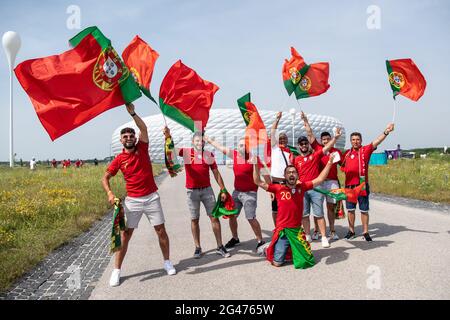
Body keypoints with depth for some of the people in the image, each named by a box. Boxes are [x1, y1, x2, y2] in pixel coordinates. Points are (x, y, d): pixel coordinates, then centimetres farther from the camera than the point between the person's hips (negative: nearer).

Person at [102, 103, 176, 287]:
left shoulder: (142, 149, 1)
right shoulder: (119, 159, 0)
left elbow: (144, 128, -13)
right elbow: (105, 177, 4)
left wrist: (132, 113, -23)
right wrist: (109, 193, -14)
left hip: (152, 197, 0)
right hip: (132, 201, 0)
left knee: (161, 230, 5)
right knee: (125, 234, 2)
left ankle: (167, 262, 22)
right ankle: (116, 270, 10)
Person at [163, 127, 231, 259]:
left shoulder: (209, 155, 3)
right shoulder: (186, 152, -2)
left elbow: (216, 173, 7)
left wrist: (223, 190, 5)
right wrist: (168, 137, -37)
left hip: (207, 189, 2)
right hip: (192, 191, -1)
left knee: (214, 217, 3)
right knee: (194, 219, 7)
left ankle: (220, 247, 13)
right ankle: (198, 248, 18)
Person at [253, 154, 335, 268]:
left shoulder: (302, 187, 2)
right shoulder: (279, 188, -5)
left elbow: (320, 179, 4)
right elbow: (258, 182, -6)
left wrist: (329, 163, -1)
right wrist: (255, 165, -15)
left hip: (297, 230, 3)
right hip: (282, 230, -3)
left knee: (307, 261, 5)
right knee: (277, 263, -3)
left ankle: (292, 249, 33)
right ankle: (269, 251, 30)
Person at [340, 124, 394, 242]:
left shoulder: (366, 150, 0)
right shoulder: (347, 153, 10)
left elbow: (376, 142, -16)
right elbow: (343, 167, 21)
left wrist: (386, 132, -31)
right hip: (349, 185, 3)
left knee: (364, 210, 3)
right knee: (350, 209, 11)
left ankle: (365, 232, 14)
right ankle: (351, 231, 23)